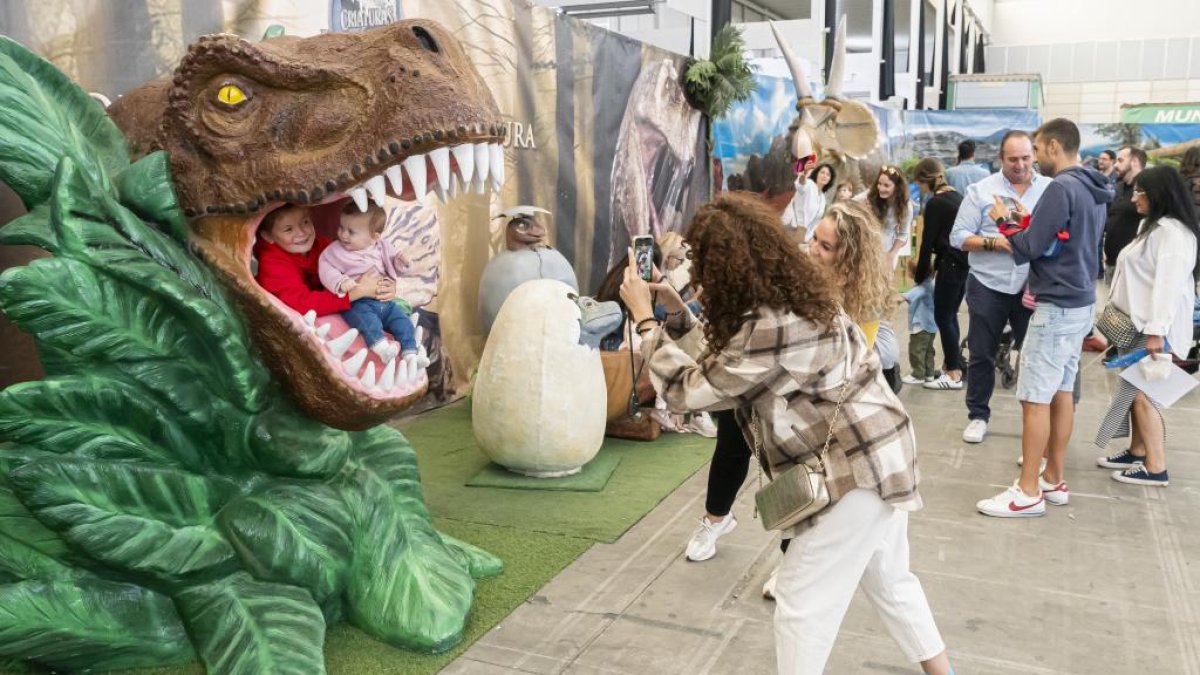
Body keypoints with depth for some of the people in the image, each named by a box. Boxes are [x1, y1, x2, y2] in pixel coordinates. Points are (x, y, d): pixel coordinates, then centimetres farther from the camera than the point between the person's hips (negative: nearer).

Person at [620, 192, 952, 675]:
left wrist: (644, 318, -10)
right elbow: (720, 364, 11)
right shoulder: (789, 294, 4)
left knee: (801, 602, 4)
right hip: (878, 454, 10)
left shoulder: (770, 328, -27)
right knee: (889, 579, 24)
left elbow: (690, 389, -18)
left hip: (854, 466, -10)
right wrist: (675, 310, 6)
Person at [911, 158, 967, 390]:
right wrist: (935, 264, 16)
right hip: (965, 261, 9)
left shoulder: (935, 203, -11)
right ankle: (952, 364, 21)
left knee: (943, 317, -2)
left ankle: (953, 374, -1)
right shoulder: (956, 196, 14)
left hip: (952, 263, -9)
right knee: (950, 315, 15)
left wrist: (919, 275, 1)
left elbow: (928, 241, -9)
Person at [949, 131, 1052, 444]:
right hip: (988, 286, 0)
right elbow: (958, 237, -3)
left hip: (1033, 288, 0)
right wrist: (994, 243, -16)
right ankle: (978, 416, 22)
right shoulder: (981, 191, 0)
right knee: (981, 355, 8)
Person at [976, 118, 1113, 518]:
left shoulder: (1062, 187, -17)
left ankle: (1028, 493, -1)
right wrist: (1030, 222, 13)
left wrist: (1005, 221, 0)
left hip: (1057, 307, -10)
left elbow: (1026, 249, -17)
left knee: (1035, 398, -6)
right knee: (1061, 392, 14)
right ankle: (1054, 480, 22)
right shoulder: (1095, 191, 12)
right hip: (1080, 303, 10)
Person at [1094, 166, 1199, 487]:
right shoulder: (1154, 226, 19)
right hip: (1138, 324, 10)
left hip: (1153, 329, -10)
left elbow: (1169, 283, -23)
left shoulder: (1172, 230, -14)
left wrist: (1156, 329, -27)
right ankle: (1138, 453, 19)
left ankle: (1155, 468, -4)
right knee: (1135, 390, 12)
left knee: (1141, 392, -9)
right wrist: (1120, 316, 20)